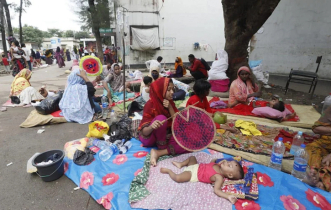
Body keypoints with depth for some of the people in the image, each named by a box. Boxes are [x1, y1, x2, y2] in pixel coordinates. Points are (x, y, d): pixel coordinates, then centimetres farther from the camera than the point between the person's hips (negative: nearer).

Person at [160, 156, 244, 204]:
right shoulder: (219, 166, -5)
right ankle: (181, 164, 36)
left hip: (192, 175, -7)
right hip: (195, 166, 7)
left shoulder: (219, 178, -24)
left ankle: (168, 171, 7)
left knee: (178, 178, -23)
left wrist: (228, 196, -47)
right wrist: (219, 161, 2)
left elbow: (216, 190, -35)